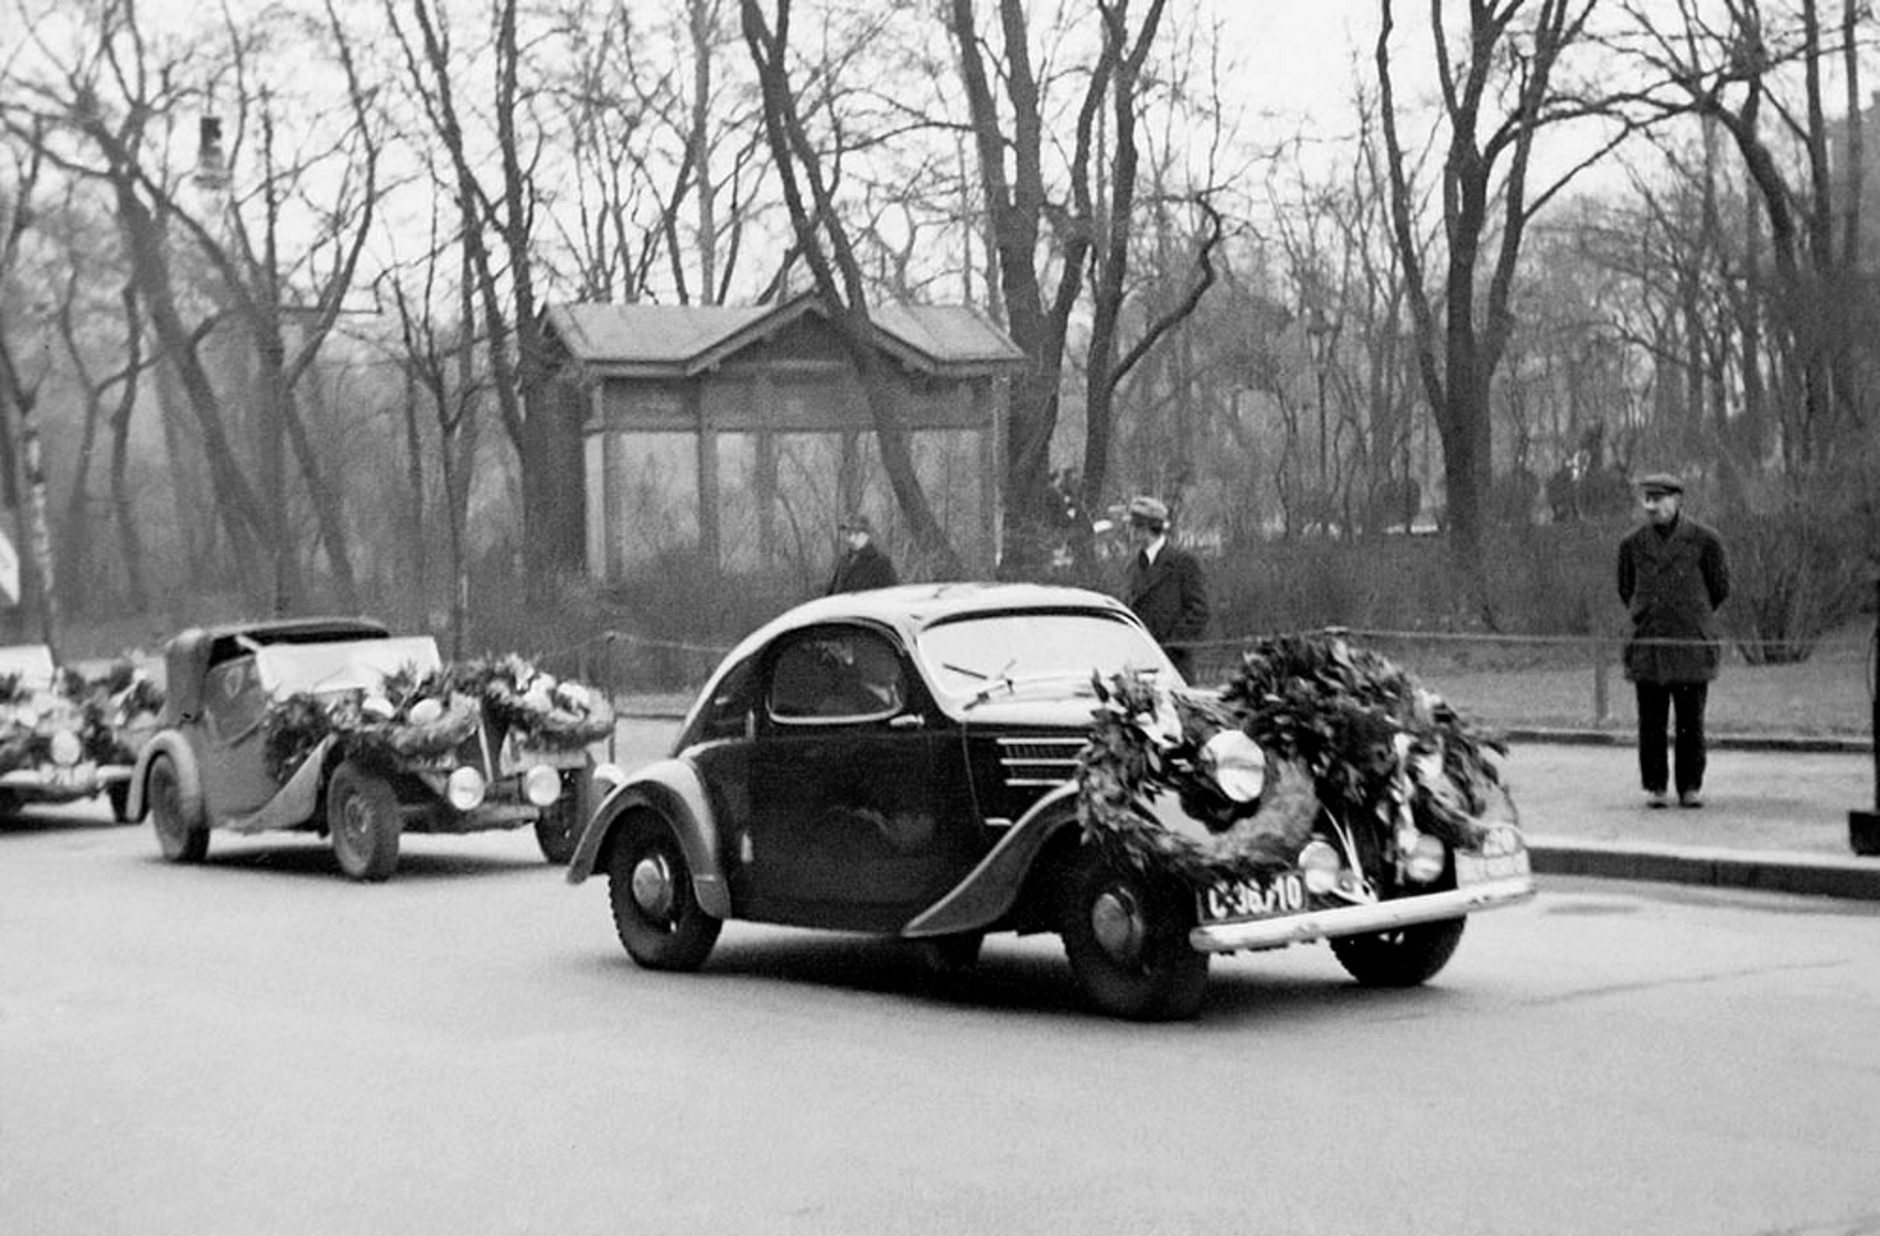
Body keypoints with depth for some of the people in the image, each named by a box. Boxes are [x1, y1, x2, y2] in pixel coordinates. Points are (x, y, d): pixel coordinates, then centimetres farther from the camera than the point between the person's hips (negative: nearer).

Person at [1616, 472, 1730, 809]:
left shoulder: (1705, 540, -1)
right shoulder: (1632, 544, 5)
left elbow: (1720, 589, 10)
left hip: (1691, 644, -2)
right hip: (1647, 647, 2)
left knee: (1691, 722, 1)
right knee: (1651, 722, 1)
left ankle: (1690, 787, 11)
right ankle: (1655, 787, 9)